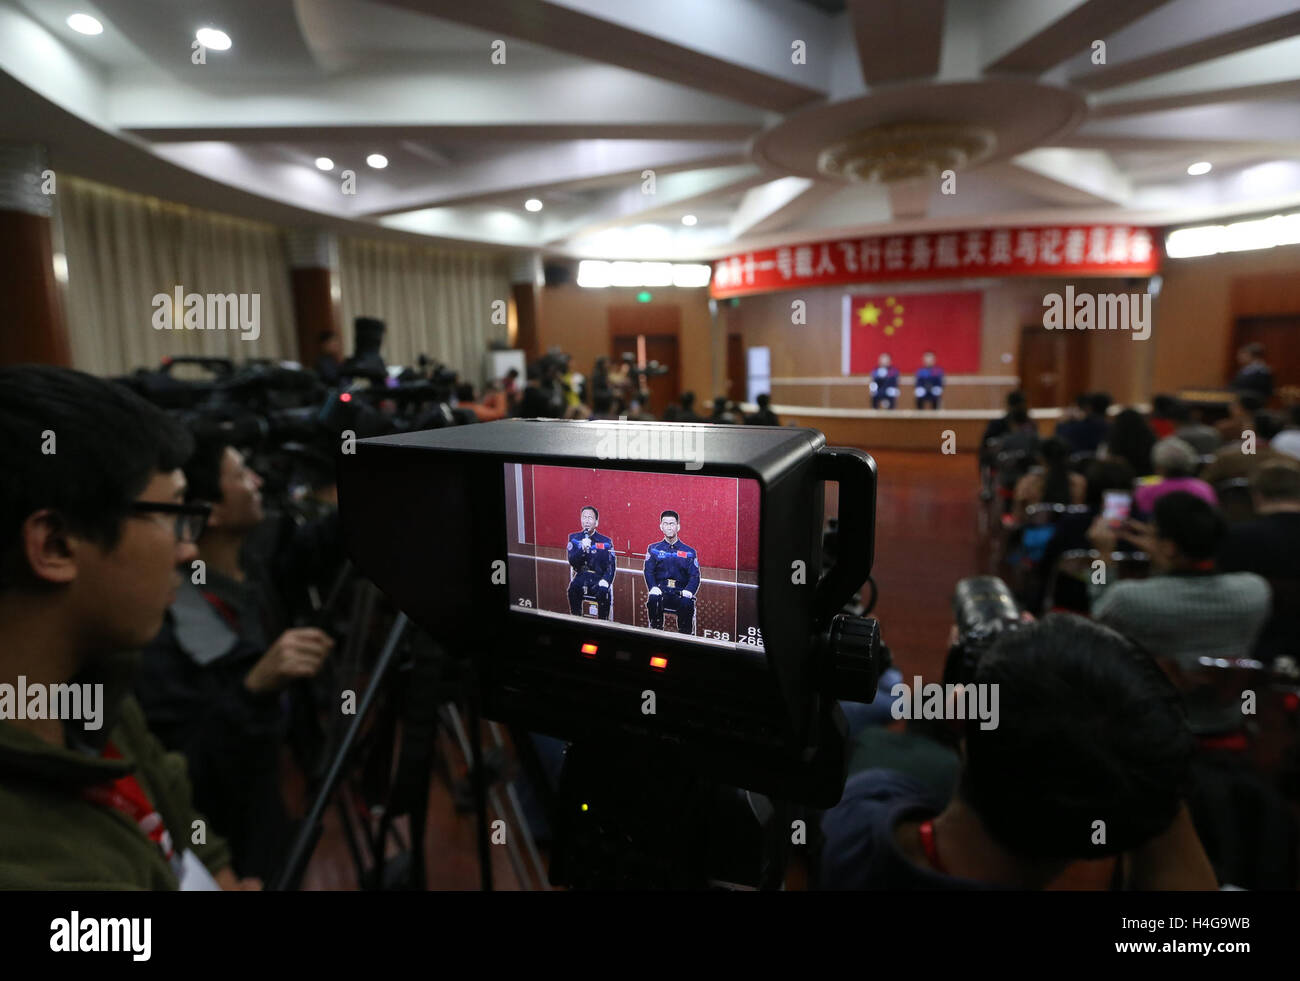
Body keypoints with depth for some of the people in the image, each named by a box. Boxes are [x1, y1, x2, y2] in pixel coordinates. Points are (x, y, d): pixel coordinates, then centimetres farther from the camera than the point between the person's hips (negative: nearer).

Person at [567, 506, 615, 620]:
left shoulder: (606, 541, 6)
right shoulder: (574, 538, 9)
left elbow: (611, 565, 1)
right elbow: (572, 562, -3)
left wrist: (606, 580, -19)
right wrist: (583, 548, -20)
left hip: (599, 579, -1)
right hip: (581, 576, 1)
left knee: (604, 591, -32)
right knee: (573, 588, -31)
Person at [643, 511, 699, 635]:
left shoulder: (689, 552, 12)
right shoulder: (654, 549, 13)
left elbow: (695, 576, 4)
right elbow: (649, 572, 3)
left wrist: (688, 590, -18)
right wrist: (653, 588, -18)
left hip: (680, 594, 0)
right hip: (660, 591, 0)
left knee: (688, 603, -33)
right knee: (653, 598, -34)